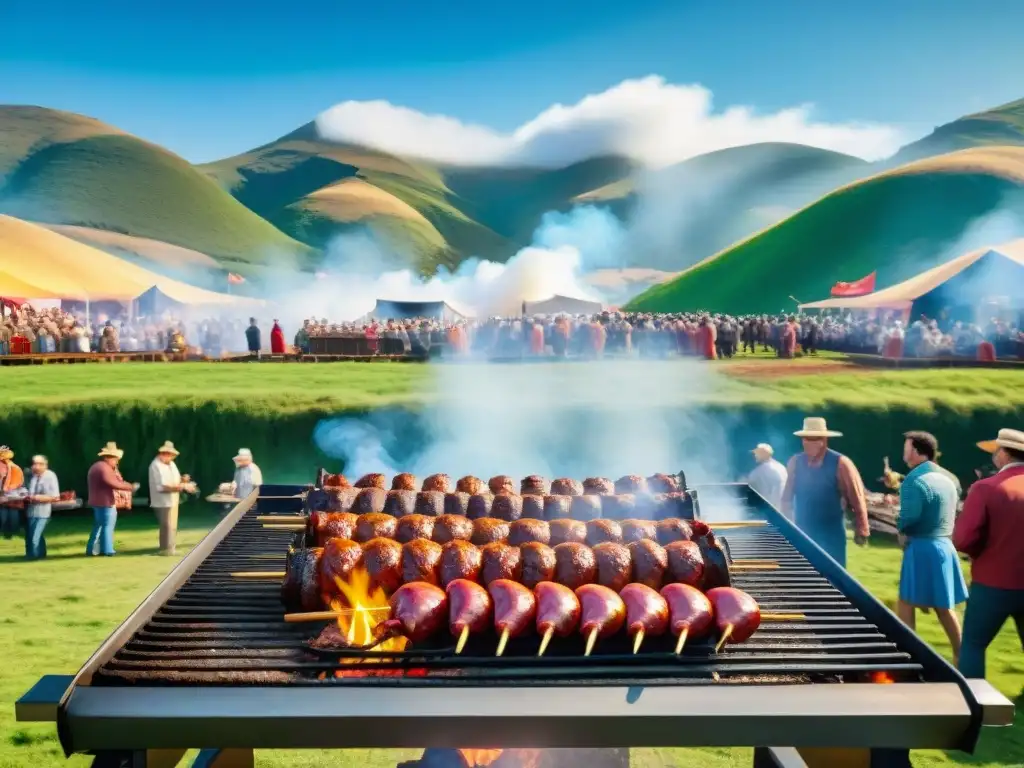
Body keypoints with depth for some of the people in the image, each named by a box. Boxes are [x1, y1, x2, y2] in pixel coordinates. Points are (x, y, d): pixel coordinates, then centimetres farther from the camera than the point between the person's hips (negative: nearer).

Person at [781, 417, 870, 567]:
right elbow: (787, 497, 8)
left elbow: (857, 498, -5)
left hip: (832, 535, -3)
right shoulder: (795, 462, -1)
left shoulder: (840, 463, -10)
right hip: (802, 533, 3)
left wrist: (861, 530, -3)